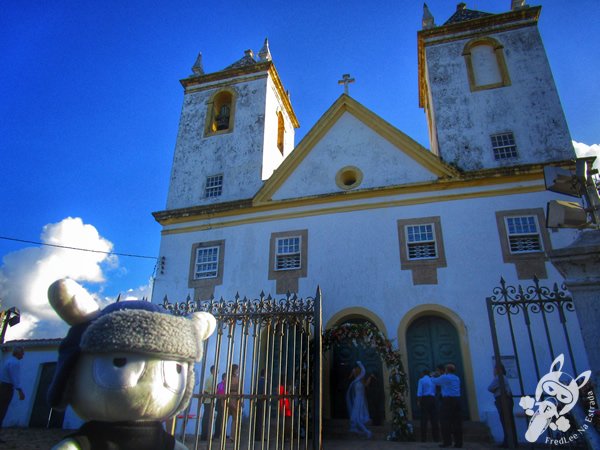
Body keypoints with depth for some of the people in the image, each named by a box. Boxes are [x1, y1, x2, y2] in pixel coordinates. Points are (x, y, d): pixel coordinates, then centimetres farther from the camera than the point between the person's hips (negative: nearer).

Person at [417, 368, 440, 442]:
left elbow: (419, 392, -7)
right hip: (432, 399, 4)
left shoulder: (421, 380, 1)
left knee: (424, 419, -2)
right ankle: (436, 438, 3)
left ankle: (423, 438, -4)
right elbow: (434, 391, 13)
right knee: (434, 418, 5)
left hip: (424, 399, -4)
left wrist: (418, 401, -6)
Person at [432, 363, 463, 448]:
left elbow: (435, 381, 8)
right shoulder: (457, 378, 17)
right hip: (457, 400, 6)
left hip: (448, 400, -6)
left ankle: (447, 441, -3)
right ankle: (458, 442, 7)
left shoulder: (444, 377, -4)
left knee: (446, 421, -2)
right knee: (457, 421, 6)